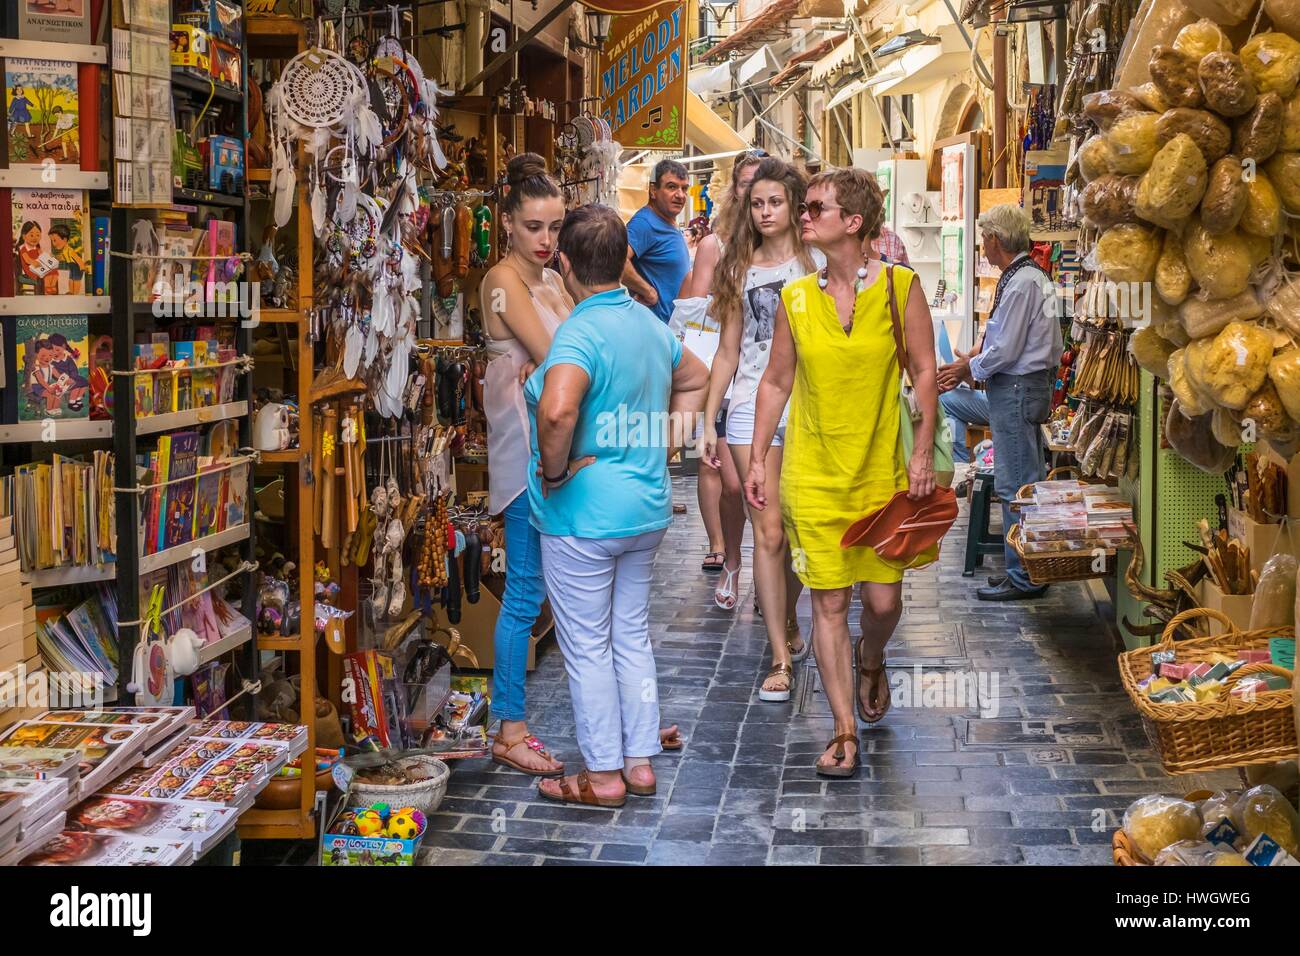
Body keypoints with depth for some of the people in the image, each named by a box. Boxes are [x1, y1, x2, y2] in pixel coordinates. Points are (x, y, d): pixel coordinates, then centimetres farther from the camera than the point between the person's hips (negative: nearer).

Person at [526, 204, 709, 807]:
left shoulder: (580, 333, -21)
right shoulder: (649, 323, 6)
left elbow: (556, 411, -40)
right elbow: (696, 380, 24)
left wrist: (554, 470, -23)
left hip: (584, 515, -8)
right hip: (647, 508, 8)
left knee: (587, 647, 5)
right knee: (633, 636, 17)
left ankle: (603, 775, 16)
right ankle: (641, 762, 26)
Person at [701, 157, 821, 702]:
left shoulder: (819, 263, 3)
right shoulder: (741, 270, 11)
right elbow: (727, 353, 13)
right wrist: (708, 424, 8)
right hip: (752, 407, 1)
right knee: (768, 531, -5)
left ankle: (787, 625, 30)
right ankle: (781, 659, -2)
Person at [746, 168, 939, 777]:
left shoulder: (900, 287, -3)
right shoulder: (795, 298, 2)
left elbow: (924, 373, 0)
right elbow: (776, 382, 9)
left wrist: (923, 453, -7)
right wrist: (757, 459, 6)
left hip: (883, 472, -1)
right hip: (813, 475, 1)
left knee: (884, 599, 5)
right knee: (829, 602, 1)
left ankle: (870, 661, 41)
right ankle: (845, 733, 11)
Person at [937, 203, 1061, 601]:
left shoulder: (1020, 284, -19)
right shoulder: (1034, 276, 13)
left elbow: (1005, 351, -20)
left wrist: (970, 368, -5)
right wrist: (975, 362, 14)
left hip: (1016, 389, -11)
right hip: (1031, 384, 11)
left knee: (1015, 485, -5)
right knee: (1030, 480, 15)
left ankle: (1023, 577, 0)